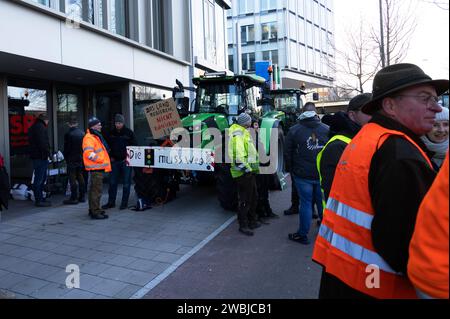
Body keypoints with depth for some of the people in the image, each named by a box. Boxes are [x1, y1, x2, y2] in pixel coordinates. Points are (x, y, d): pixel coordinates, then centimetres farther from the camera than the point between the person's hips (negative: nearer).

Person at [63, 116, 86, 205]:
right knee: (80, 178, 12)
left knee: (72, 179, -1)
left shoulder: (68, 134, -13)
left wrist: (66, 158, 5)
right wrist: (82, 156, 15)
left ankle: (74, 198, 1)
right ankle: (81, 197, 17)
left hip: (72, 160, -5)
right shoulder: (82, 133, 2)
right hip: (81, 159, 6)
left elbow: (66, 148, -10)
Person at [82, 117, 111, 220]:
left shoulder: (96, 137, 19)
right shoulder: (89, 138, -15)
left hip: (98, 168, 11)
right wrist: (100, 159, -18)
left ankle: (93, 209, 27)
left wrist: (104, 160, 18)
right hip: (95, 168, -11)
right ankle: (95, 212, -5)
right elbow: (88, 153, -26)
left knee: (94, 189, 17)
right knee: (97, 190, -9)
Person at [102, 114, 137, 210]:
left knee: (126, 183, 2)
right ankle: (111, 202, 17)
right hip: (115, 161, 4)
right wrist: (110, 157, 7)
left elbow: (135, 146, -1)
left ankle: (124, 202, 11)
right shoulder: (111, 133, 7)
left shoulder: (129, 133, -3)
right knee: (112, 182, 7)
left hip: (126, 161, -3)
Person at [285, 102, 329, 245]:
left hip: (302, 175, -2)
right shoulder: (327, 129, 0)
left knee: (305, 203, 4)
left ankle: (302, 235, 13)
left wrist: (291, 169, 12)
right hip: (323, 174, 2)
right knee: (323, 203, 13)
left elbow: (287, 153, -1)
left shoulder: (294, 130, -4)